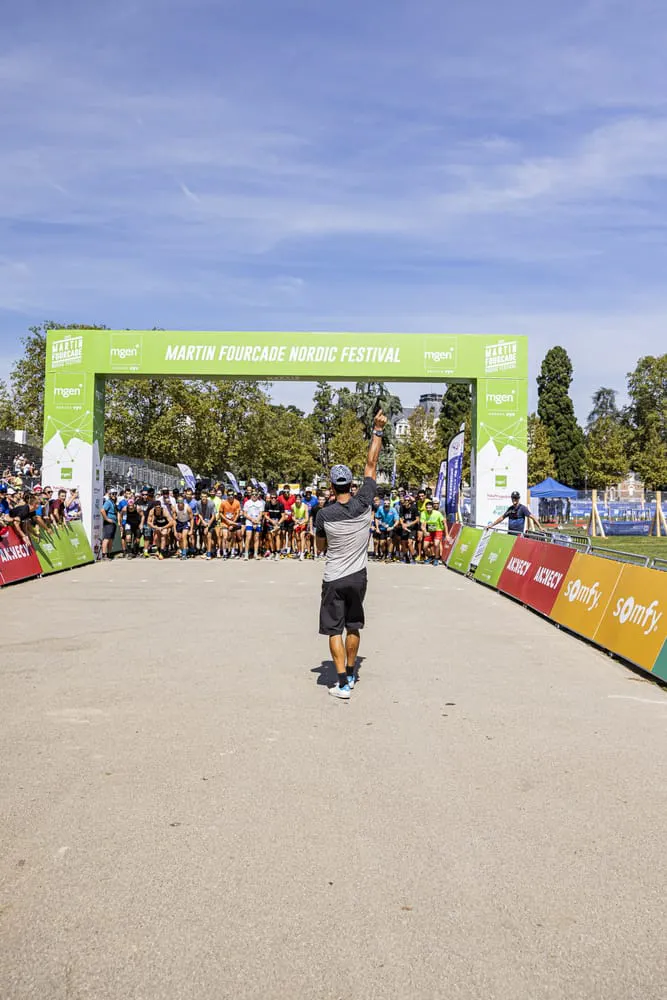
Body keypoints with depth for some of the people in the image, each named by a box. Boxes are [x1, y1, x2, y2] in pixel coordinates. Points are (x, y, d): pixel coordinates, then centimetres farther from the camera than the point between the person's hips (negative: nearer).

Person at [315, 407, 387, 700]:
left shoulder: (324, 515, -11)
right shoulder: (363, 504, -8)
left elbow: (321, 548, 4)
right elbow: (371, 464, -3)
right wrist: (378, 431, 3)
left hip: (333, 579, -3)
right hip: (358, 576, 3)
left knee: (335, 630, 2)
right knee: (353, 627, 17)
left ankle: (342, 683, -3)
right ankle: (350, 673, 30)